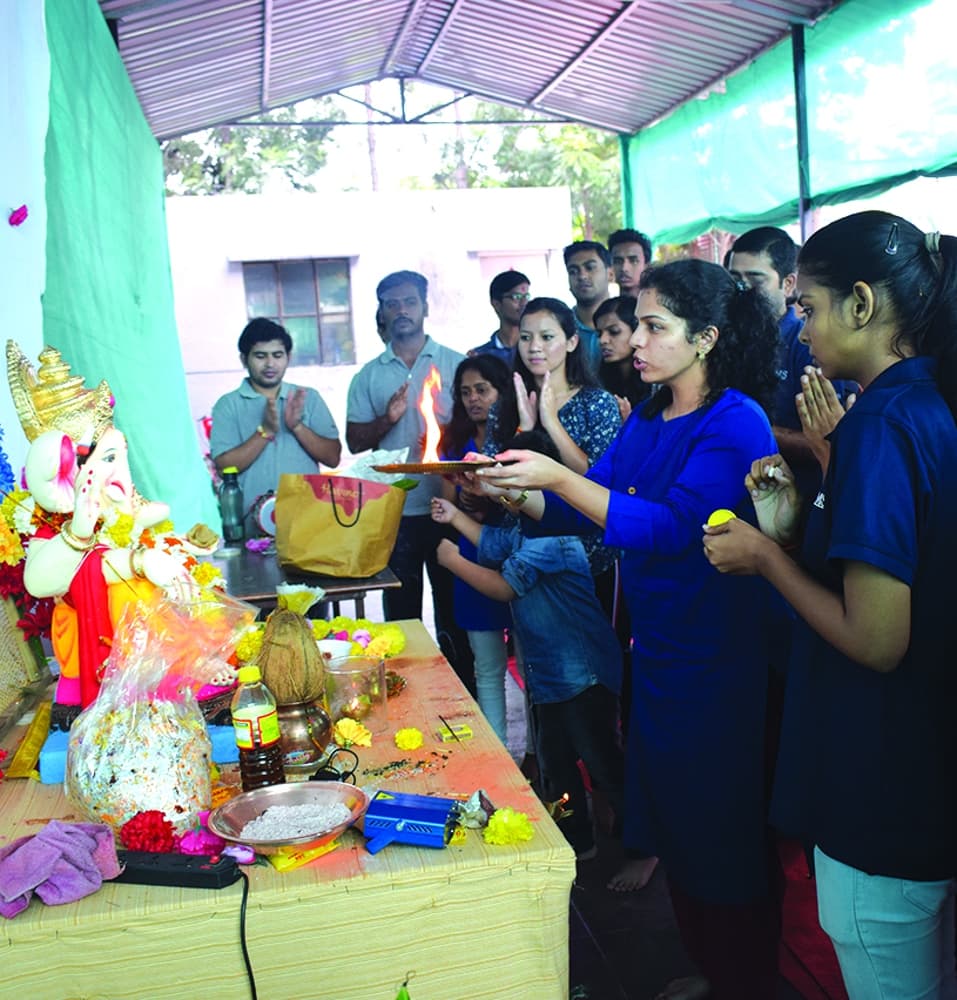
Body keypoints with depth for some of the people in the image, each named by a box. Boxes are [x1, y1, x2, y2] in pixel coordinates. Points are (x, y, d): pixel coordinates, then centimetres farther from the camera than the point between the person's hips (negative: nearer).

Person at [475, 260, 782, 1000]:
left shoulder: (735, 423, -16)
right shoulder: (646, 420, 8)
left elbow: (672, 526, -26)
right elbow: (583, 510, 7)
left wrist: (558, 478, -29)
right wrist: (514, 493, -10)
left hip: (717, 658, -8)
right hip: (656, 648, 8)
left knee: (725, 836, 7)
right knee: (672, 826, 19)